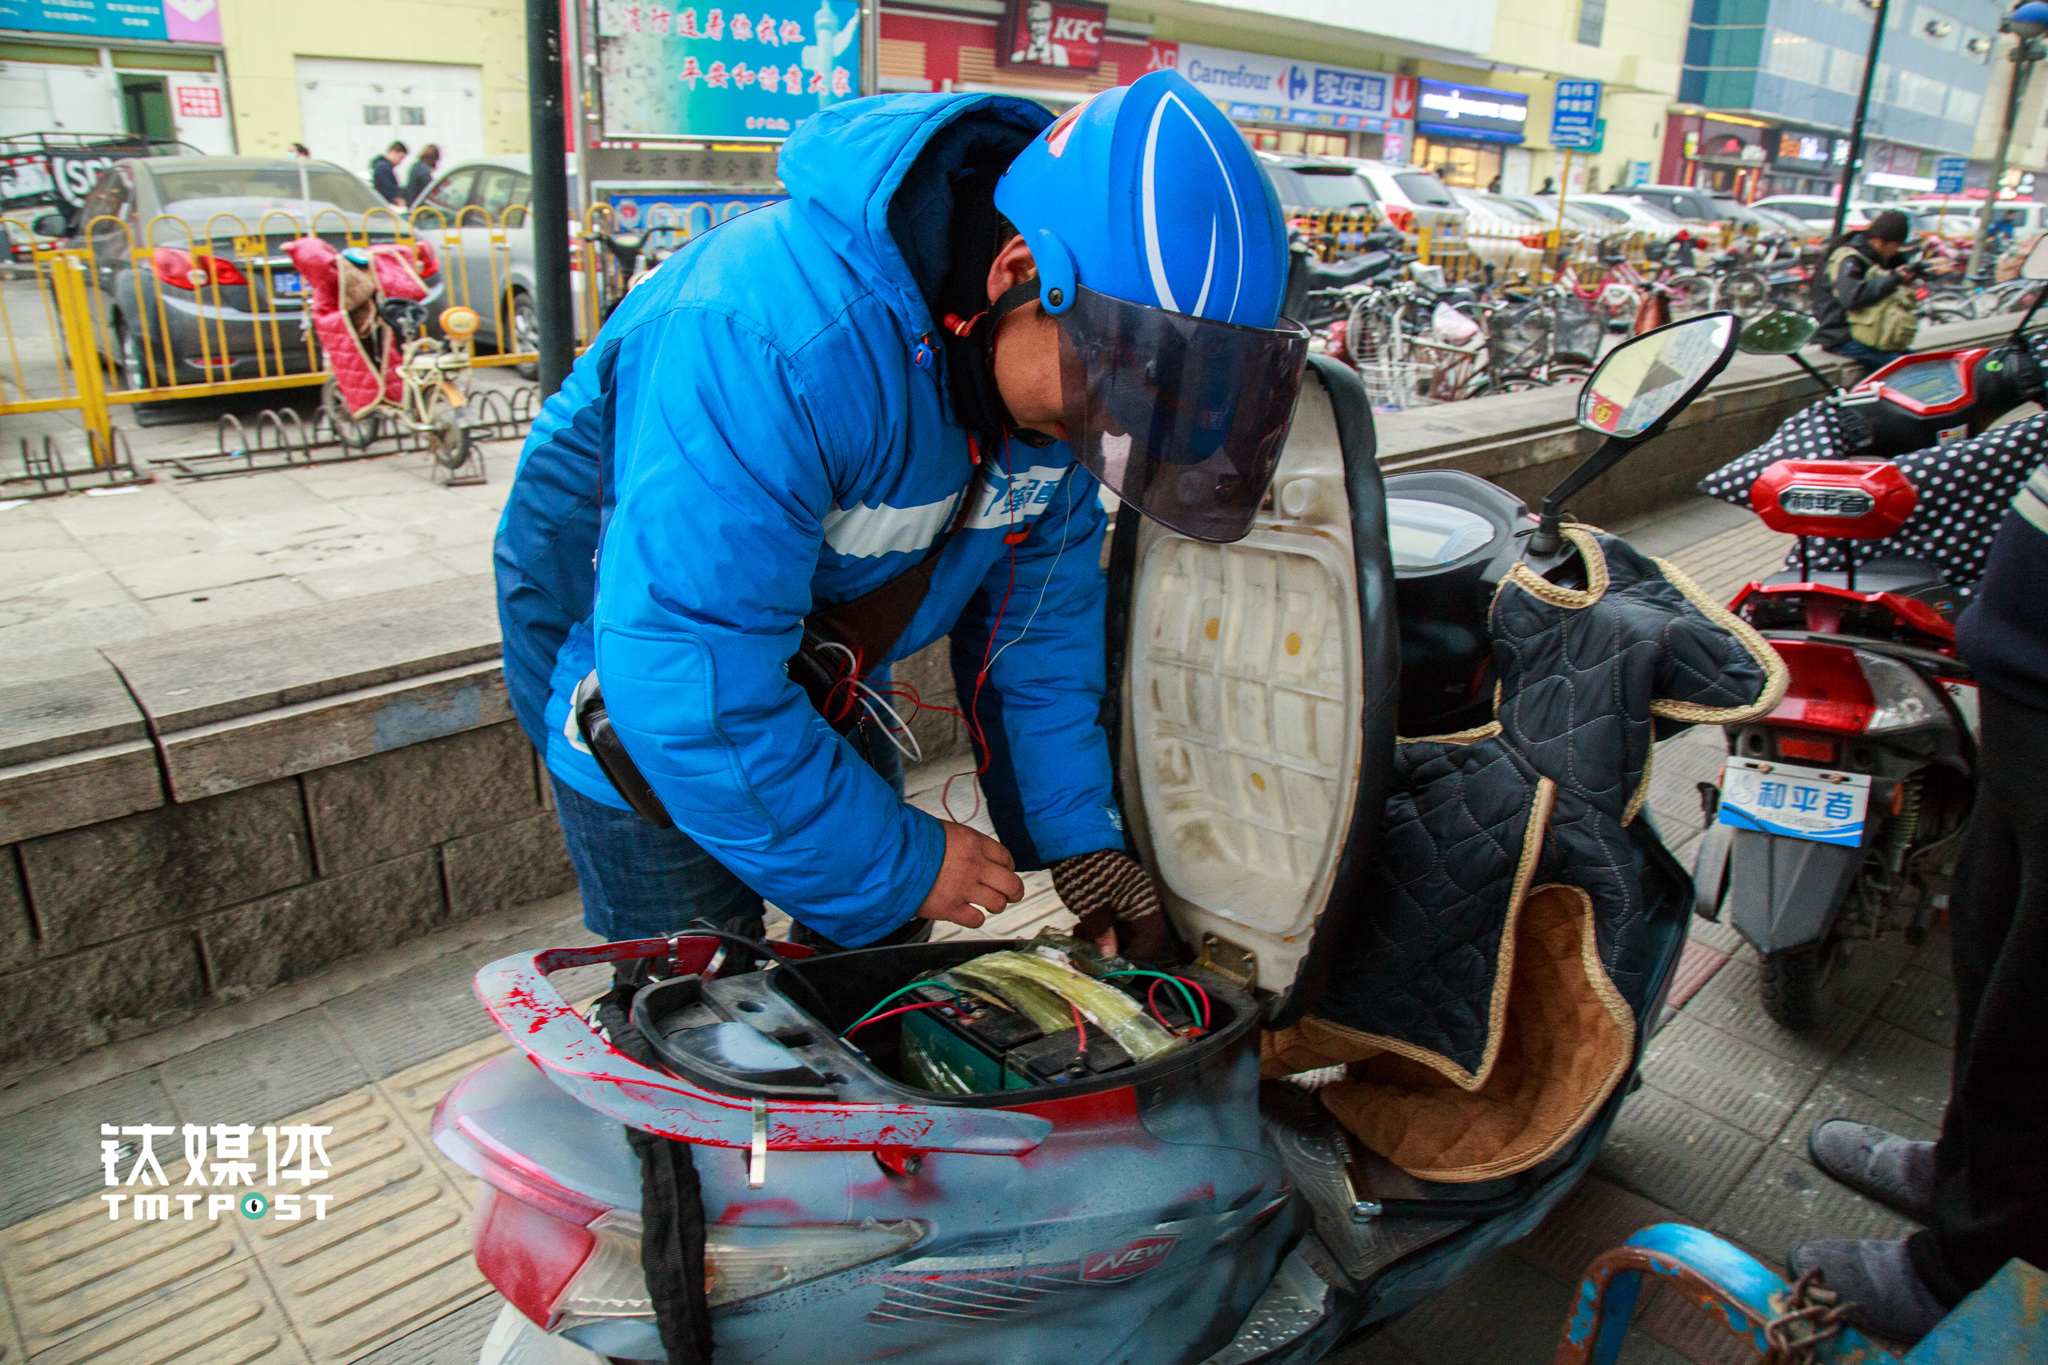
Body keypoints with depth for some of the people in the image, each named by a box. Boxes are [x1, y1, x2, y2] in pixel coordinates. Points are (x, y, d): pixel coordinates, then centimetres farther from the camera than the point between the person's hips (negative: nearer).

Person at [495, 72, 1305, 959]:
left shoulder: (1060, 355, -15)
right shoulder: (773, 343, -40)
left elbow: (1040, 613, -3)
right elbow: (689, 685, -37)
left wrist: (1080, 834, -8)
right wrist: (898, 866, -28)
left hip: (822, 672, 6)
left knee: (876, 965, 14)